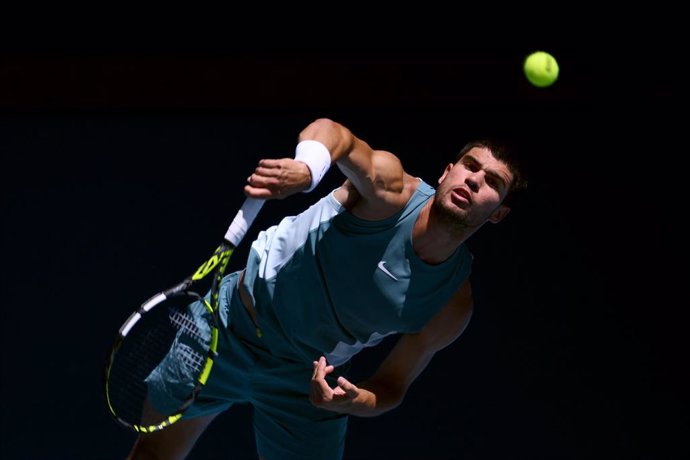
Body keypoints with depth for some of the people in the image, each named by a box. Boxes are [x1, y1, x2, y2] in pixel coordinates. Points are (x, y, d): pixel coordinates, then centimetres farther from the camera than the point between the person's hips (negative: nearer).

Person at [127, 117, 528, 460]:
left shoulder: (453, 304, -16)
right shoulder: (391, 191, -23)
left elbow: (391, 388, -7)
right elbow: (332, 133, -39)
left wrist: (352, 402, -30)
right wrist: (306, 167, -62)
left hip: (307, 382, 2)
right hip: (233, 325, -1)